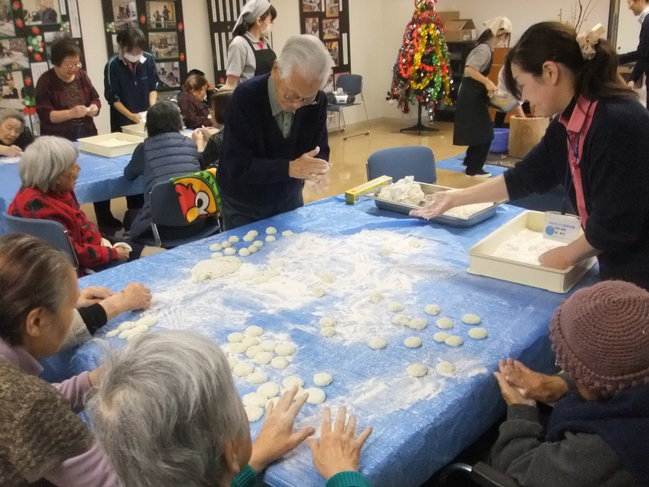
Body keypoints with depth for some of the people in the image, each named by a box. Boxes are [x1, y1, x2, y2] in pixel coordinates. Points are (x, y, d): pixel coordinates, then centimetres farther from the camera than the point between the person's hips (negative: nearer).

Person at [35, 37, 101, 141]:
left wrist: (94, 108, -9)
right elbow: (45, 115, -13)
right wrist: (70, 113, -27)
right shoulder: (46, 81, -6)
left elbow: (95, 99, 14)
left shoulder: (82, 75, 8)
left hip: (87, 135, 4)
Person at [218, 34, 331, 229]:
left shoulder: (318, 101, -13)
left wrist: (315, 166, -28)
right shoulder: (245, 98, -26)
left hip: (290, 199, 4)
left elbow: (320, 151, -5)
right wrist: (290, 168, -37)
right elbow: (237, 167, -27)